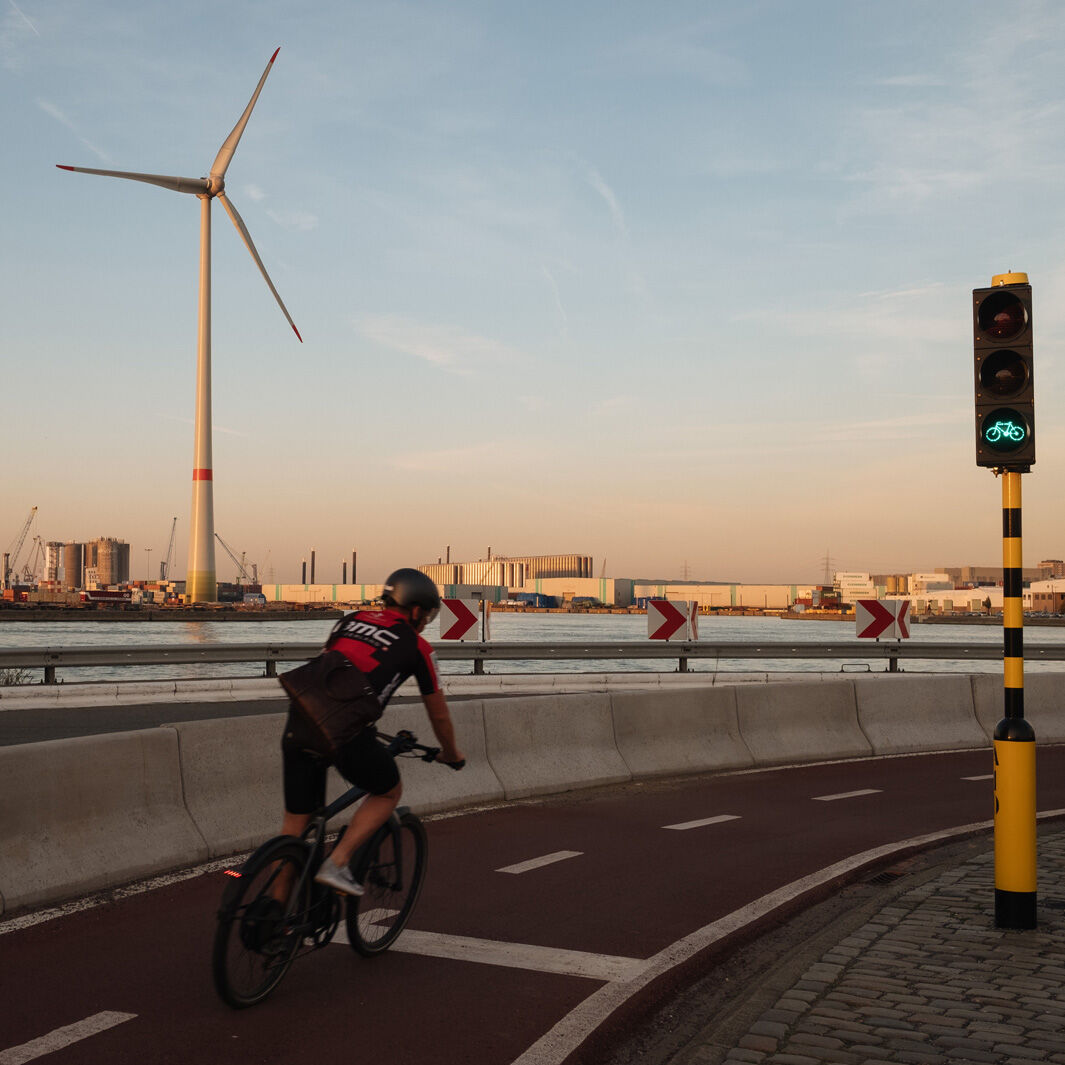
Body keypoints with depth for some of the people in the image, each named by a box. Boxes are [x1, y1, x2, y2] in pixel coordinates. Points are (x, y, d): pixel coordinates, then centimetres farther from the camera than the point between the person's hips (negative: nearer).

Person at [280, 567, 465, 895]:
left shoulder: (349, 620, 25)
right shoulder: (416, 647, 12)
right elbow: (438, 714, 22)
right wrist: (452, 754, 41)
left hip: (299, 721, 5)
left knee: (294, 824, 17)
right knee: (389, 792, 23)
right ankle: (336, 865, 10)